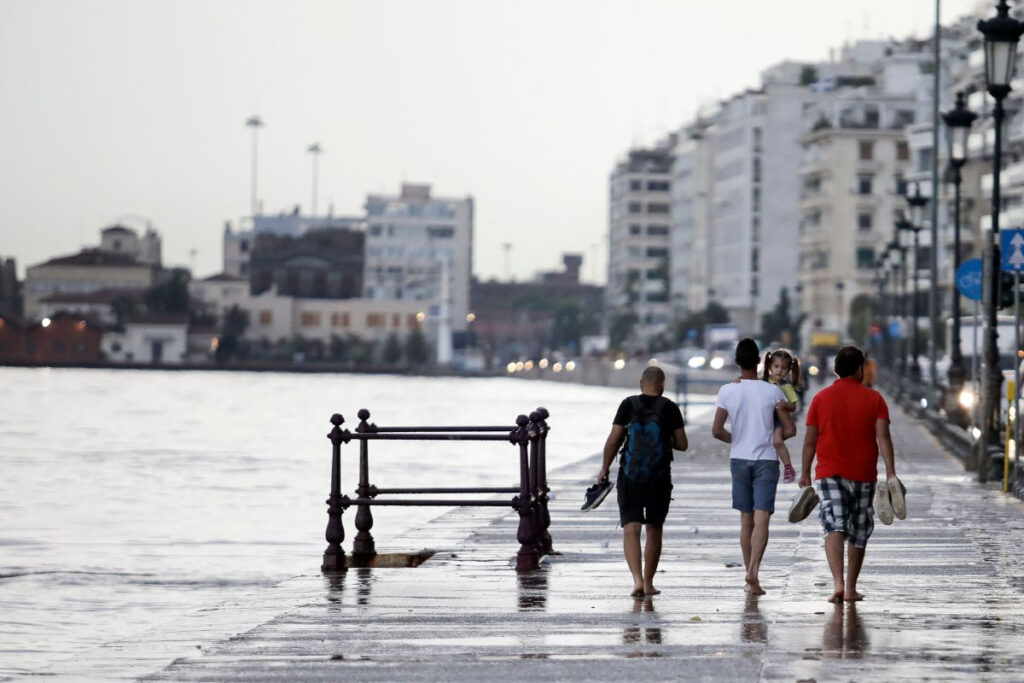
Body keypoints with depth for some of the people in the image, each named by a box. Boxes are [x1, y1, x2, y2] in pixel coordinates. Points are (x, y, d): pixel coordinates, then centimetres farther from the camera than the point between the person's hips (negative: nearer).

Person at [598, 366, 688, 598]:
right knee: (654, 530, 14)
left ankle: (637, 579, -22)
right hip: (660, 480, 1)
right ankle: (648, 583, 20)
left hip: (630, 477, -1)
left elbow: (613, 440, -3)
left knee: (631, 529, -4)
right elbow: (682, 444, 0)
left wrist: (604, 468, 9)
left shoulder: (628, 405, -2)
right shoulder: (670, 408, -2)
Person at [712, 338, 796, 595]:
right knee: (762, 519, -6)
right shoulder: (772, 391, -7)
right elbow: (790, 430, -5)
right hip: (766, 460, -2)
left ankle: (750, 575, 18)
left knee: (746, 519, 13)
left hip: (739, 459, 2)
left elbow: (716, 431, -4)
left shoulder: (727, 391, -4)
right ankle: (753, 571, -23)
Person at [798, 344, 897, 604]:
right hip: (863, 475, 1)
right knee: (859, 534, 13)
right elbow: (883, 437, -8)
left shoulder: (821, 398, 2)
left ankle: (838, 583, -27)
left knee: (834, 526, -9)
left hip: (830, 474, 0)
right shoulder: (874, 399, 0)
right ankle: (851, 588, 18)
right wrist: (890, 472, -10)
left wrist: (805, 472, 12)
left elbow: (810, 440, 3)